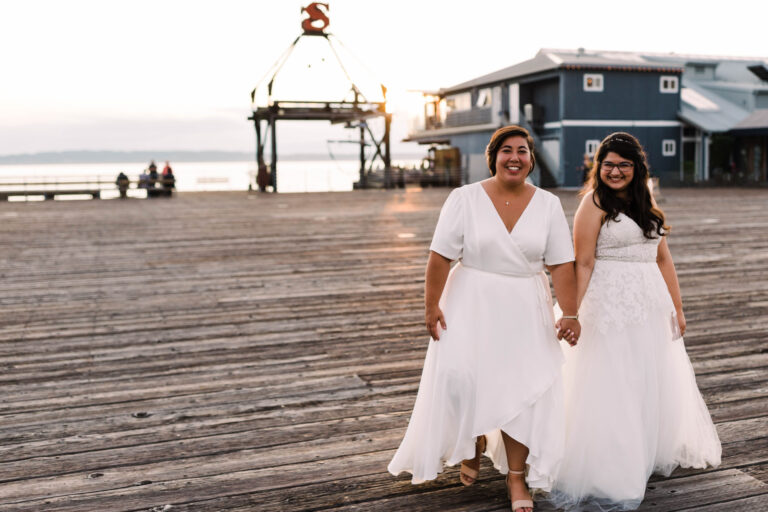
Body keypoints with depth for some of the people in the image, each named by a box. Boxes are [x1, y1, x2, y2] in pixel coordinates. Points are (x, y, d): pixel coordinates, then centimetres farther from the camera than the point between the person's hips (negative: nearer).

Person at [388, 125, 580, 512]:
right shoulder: (465, 198, -5)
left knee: (523, 389, 1)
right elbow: (441, 257, -8)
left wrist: (570, 314, -11)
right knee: (462, 376, -7)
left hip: (525, 309, 2)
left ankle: (516, 476, 18)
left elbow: (562, 265, -3)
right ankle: (474, 444, 26)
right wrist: (431, 306, -11)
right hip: (471, 305, -1)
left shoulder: (548, 205, 1)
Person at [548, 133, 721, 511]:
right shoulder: (594, 202, -7)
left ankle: (650, 454, 36)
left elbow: (663, 259, 15)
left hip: (652, 305, 7)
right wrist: (571, 312, -20)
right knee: (610, 388, -2)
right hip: (611, 305, -7)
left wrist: (677, 306, 13)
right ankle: (607, 473, 9)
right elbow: (583, 263, -13)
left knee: (653, 384, 16)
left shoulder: (647, 203, 13)